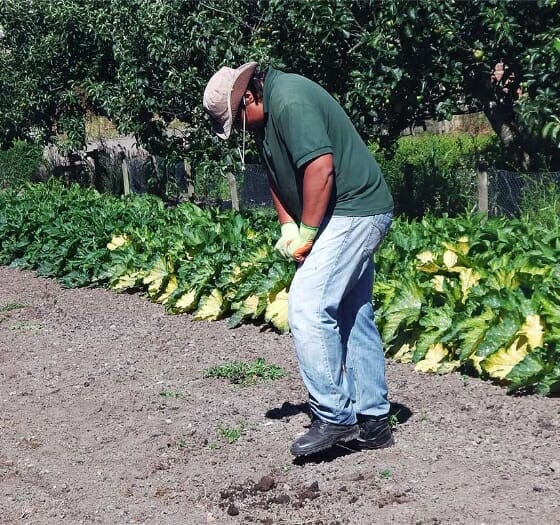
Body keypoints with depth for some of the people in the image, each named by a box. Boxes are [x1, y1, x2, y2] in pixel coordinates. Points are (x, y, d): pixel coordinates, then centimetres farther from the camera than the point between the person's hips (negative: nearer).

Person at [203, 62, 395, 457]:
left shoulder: (289, 103, -20)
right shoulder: (266, 115, 12)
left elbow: (320, 169, -27)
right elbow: (278, 174, 19)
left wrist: (306, 233, -17)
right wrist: (287, 226, 4)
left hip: (353, 212, -11)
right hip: (356, 215, 11)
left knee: (307, 308, -15)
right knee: (353, 316, 11)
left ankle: (334, 418, -9)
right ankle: (373, 420, 18)